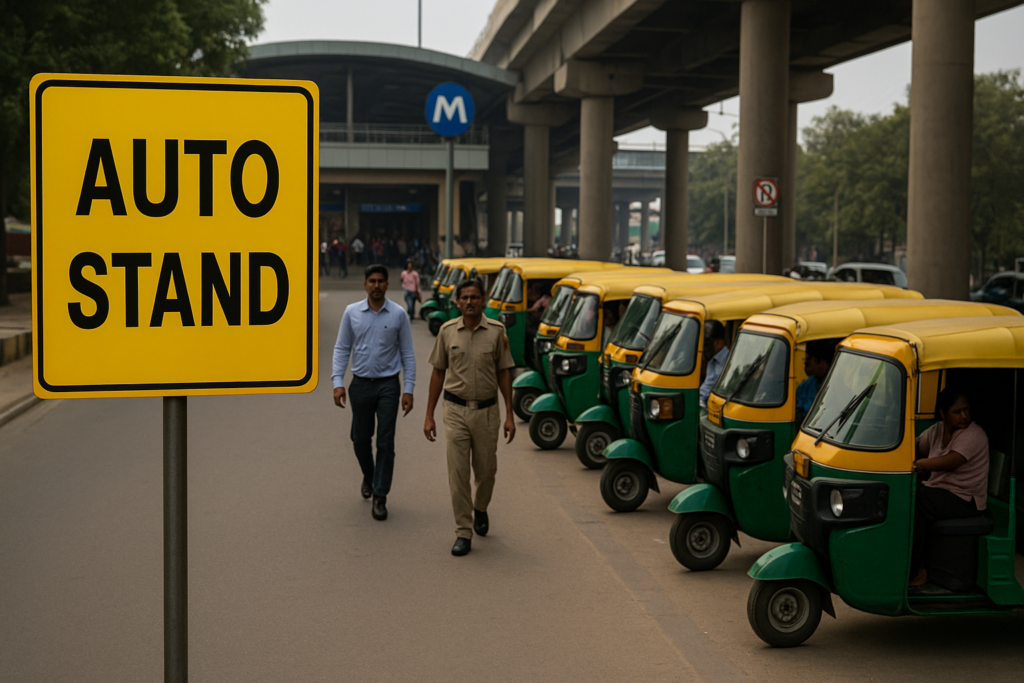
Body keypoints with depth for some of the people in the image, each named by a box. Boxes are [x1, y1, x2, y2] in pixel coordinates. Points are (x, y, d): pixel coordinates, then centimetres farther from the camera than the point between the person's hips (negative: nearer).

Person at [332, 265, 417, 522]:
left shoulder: (398, 314, -2)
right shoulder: (352, 312, 2)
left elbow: (408, 353, 1)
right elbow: (342, 348, 5)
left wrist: (409, 389, -4)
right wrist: (337, 382, -5)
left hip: (388, 385, -2)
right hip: (361, 384, 2)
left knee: (385, 442, -5)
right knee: (360, 440, 12)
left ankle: (380, 496, 3)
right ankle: (369, 477, 40)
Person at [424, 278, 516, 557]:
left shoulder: (497, 331, -2)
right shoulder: (447, 331, 0)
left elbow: (503, 373, 3)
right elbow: (438, 372, 6)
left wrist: (510, 415, -1)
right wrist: (429, 415, 4)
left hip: (487, 410, 0)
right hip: (455, 410, 0)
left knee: (486, 470, 10)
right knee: (457, 473, -3)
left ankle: (480, 509, 41)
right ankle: (463, 533, 5)